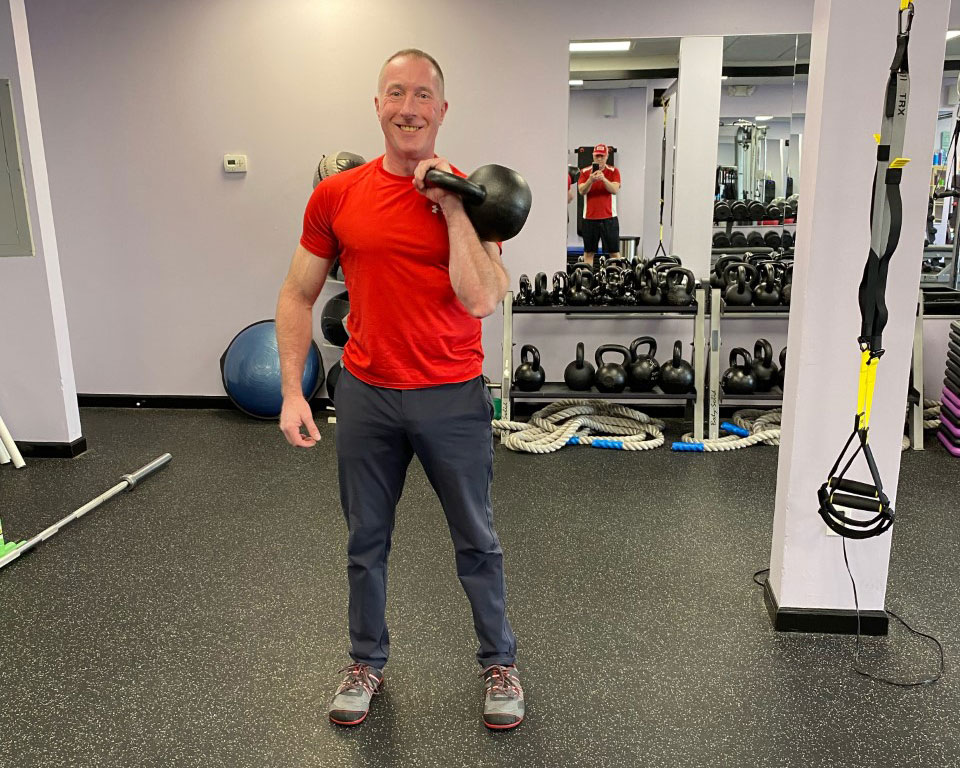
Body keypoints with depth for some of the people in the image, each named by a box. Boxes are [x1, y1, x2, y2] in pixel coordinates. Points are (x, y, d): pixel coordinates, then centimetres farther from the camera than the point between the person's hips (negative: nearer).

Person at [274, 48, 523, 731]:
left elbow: (481, 300, -18)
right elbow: (298, 296, 5)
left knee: (477, 540, 13)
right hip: (367, 394, 2)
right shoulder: (336, 195, -1)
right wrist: (292, 391, -2)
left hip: (454, 397, -1)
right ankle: (367, 663, 39)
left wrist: (451, 206, -18)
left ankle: (501, 664, 35)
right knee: (367, 541, 17)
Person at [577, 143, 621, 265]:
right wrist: (591, 180, -23)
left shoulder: (613, 171, 3)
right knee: (589, 252, 6)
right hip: (589, 217, 1)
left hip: (609, 217, -1)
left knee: (614, 251, -1)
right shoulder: (585, 172, 6)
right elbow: (582, 191, -6)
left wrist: (603, 178, -26)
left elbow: (615, 190, -11)